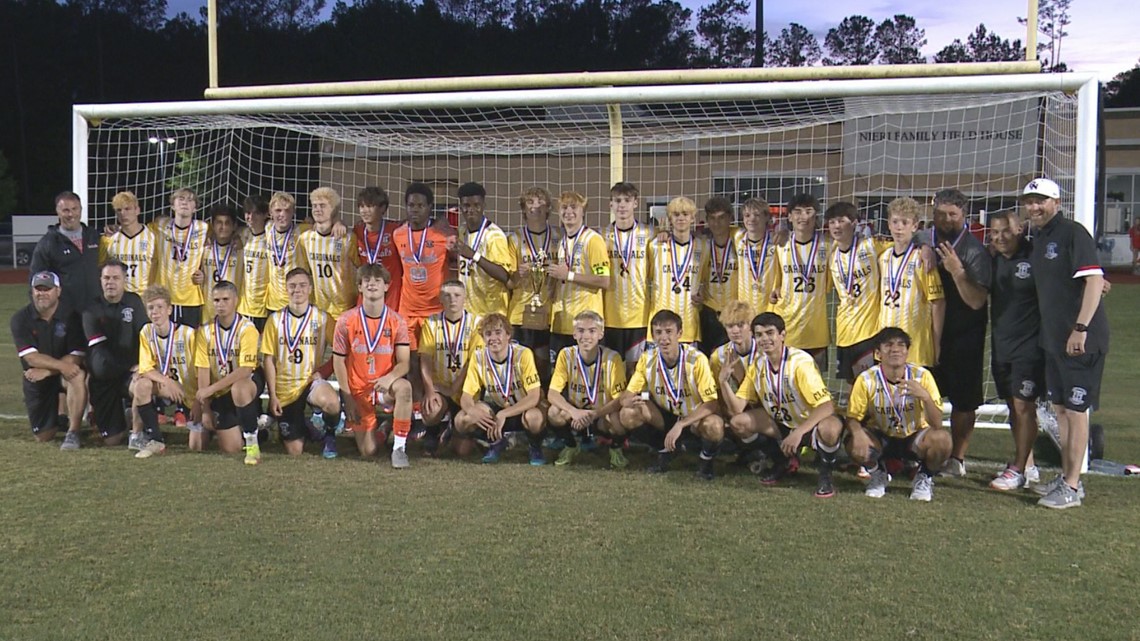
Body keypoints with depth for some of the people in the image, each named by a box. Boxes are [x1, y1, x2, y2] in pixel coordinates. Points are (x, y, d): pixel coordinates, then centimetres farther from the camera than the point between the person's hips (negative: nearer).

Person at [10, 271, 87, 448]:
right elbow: (30, 357, -20)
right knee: (43, 437, 0)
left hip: (66, 373, -2)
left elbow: (76, 357, -17)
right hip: (36, 379, 2)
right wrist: (61, 365, -35)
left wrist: (46, 371, -27)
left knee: (78, 376, -39)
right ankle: (58, 419, 37)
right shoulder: (20, 319, -10)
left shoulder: (71, 315, -13)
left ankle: (73, 432, -27)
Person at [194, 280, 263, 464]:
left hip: (246, 387, -3)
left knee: (238, 388, -40)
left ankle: (252, 443, -26)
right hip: (220, 395, 3)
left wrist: (211, 388, -26)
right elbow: (203, 371, -5)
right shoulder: (205, 331, -2)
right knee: (230, 448, -6)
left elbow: (245, 370, -23)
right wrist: (205, 409, -9)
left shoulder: (247, 328, -14)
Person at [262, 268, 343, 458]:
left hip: (312, 381, -1)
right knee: (294, 452, -3)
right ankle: (303, 431, 34)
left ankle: (330, 433, -4)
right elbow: (269, 359, 1)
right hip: (285, 387, 1)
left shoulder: (322, 318, -2)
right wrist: (272, 395, -4)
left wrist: (323, 371, -16)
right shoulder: (276, 319, 1)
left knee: (332, 403, -38)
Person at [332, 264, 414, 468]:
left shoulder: (397, 321, -5)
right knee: (368, 451, -9)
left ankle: (399, 447, -24)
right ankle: (377, 429, 30)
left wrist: (389, 378, -31)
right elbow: (339, 362, -2)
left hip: (385, 388, 0)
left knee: (404, 387, -37)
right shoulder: (347, 321, -6)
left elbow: (404, 363, -8)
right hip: (358, 391, 0)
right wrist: (348, 399, -6)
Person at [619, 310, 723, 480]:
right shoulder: (647, 359, -13)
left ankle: (706, 460, 0)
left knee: (714, 426, -37)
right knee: (627, 415, -21)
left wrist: (680, 425, -36)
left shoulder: (696, 359, -24)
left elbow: (711, 404, -25)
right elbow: (626, 396, -11)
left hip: (695, 418, -4)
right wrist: (632, 401, -37)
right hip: (665, 417, 4)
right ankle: (665, 451, 6)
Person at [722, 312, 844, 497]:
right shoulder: (757, 366, -6)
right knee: (738, 423, -14)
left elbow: (827, 406, -32)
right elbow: (736, 409, -11)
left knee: (830, 429, -40)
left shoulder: (800, 362, -25)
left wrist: (798, 432, -42)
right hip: (783, 426, 6)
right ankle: (784, 463, 11)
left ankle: (826, 474, -6)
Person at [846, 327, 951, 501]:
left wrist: (925, 396, -41)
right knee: (855, 445, -32)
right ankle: (877, 473, 5)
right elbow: (853, 418, -13)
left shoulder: (922, 376, -18)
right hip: (881, 439, 0)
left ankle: (925, 477, 1)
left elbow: (937, 425, -22)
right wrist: (858, 433, -37)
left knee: (941, 439, -32)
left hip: (914, 438, 0)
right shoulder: (866, 380, -17)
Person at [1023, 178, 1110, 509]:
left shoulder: (1073, 233, -13)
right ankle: (1066, 476, 27)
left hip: (1081, 340, -9)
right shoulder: (1038, 239, 14)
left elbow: (1095, 280, -21)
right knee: (1060, 408, 15)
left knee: (1076, 410, -3)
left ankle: (1072, 486, 4)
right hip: (1053, 339, 9)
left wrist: (1081, 328, -26)